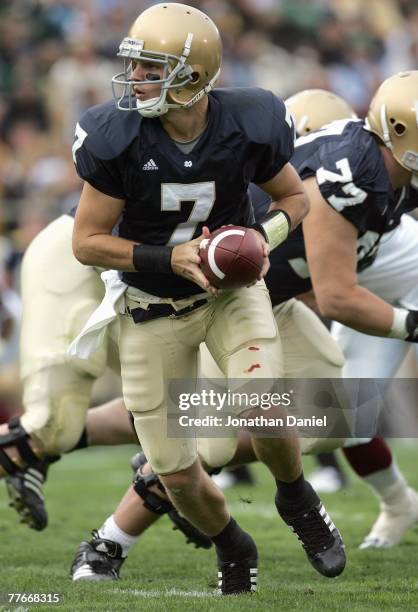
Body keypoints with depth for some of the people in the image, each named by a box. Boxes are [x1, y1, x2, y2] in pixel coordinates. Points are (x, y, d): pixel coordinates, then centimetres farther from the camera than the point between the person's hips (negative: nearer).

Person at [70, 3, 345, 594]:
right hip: (153, 310, 0)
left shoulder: (248, 125, -18)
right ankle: (232, 548, 34)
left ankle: (296, 498, 7)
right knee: (176, 474, 1)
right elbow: (87, 241, -13)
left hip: (232, 291, 0)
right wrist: (170, 259, -25)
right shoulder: (117, 138, -21)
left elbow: (293, 196, 2)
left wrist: (265, 235, -19)